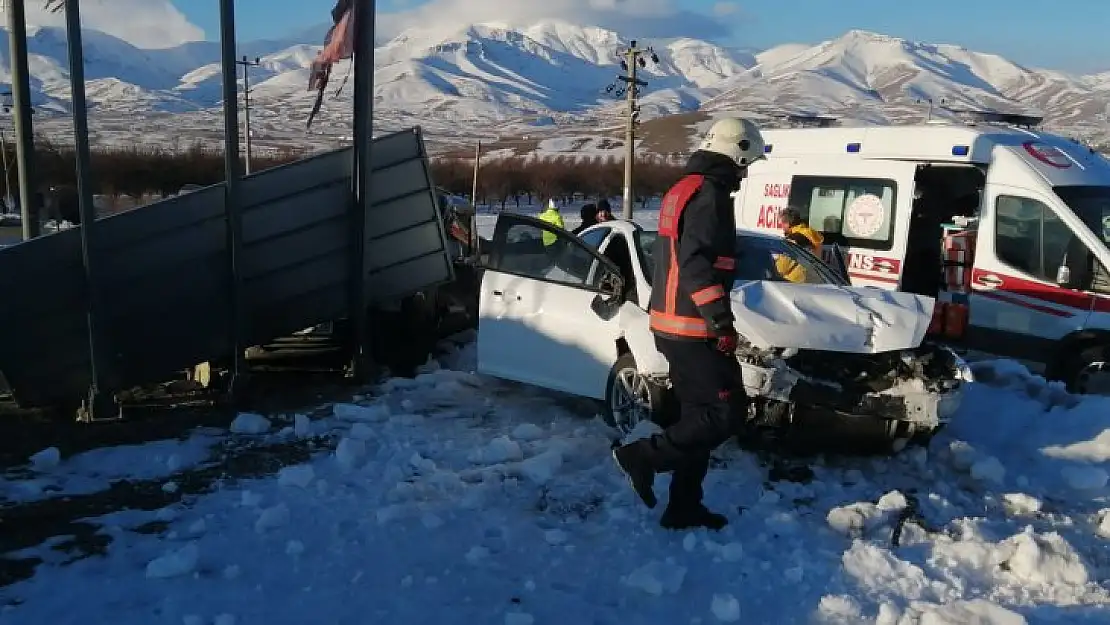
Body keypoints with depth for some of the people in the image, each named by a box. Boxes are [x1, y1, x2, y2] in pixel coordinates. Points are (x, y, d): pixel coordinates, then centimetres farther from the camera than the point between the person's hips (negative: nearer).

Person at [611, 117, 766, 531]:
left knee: (700, 414, 14)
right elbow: (698, 263, -24)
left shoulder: (682, 190, 19)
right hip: (693, 329, -10)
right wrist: (722, 320, -24)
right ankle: (643, 456, -4)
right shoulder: (710, 193, -13)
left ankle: (683, 507, 19)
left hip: (673, 324, 10)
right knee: (726, 412, -5)